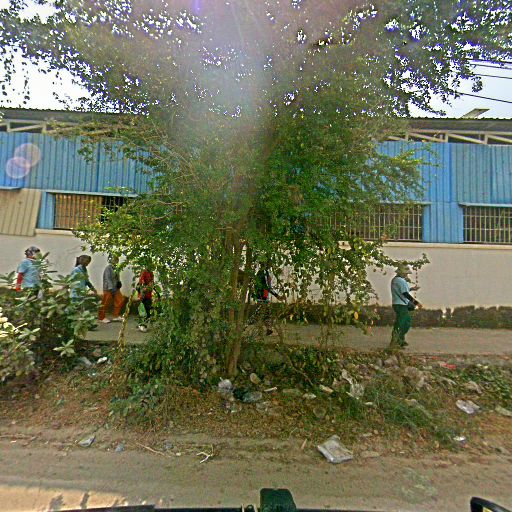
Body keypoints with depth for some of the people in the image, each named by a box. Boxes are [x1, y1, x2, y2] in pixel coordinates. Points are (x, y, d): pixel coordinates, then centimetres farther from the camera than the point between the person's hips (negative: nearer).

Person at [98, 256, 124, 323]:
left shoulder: (115, 268, 12)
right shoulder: (108, 268, -12)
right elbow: (107, 278, -19)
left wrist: (119, 282, 1)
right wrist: (111, 288, -24)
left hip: (115, 288, 8)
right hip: (108, 289, -8)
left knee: (120, 300, 5)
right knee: (105, 303, 0)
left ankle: (115, 316, 15)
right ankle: (101, 318, 13)